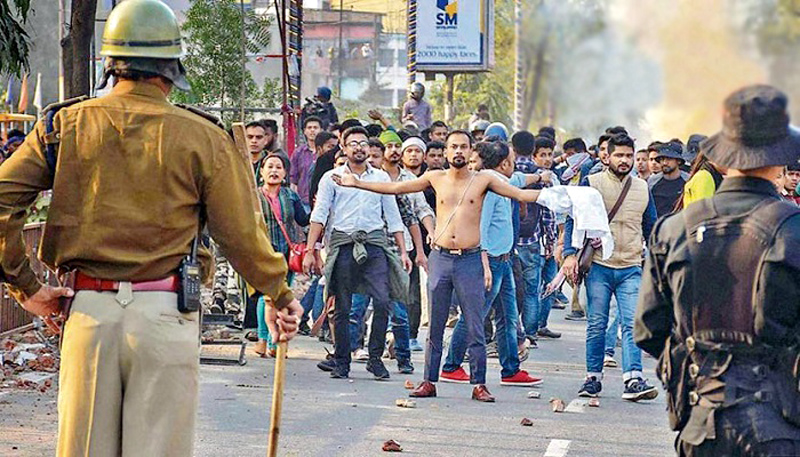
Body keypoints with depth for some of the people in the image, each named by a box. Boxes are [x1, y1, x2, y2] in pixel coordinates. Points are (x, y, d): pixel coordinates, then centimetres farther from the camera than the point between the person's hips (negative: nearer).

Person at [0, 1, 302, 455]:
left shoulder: (65, 124, 4)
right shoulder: (203, 137, -2)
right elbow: (242, 234, 1)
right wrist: (280, 293, 16)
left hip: (88, 310, 2)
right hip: (165, 315, -2)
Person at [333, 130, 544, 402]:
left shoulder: (483, 180, 4)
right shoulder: (436, 178, 9)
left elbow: (520, 194, 3)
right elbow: (395, 188, 16)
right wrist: (357, 183, 16)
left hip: (470, 260, -2)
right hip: (440, 258, 2)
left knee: (475, 327, -2)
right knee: (435, 325, 6)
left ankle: (479, 384, 3)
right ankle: (429, 381, 12)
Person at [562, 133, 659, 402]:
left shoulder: (642, 188, 12)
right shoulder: (591, 184, 2)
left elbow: (651, 228, 20)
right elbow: (573, 220, 1)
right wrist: (570, 254, -12)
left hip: (631, 268, 2)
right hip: (598, 266, -2)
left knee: (632, 325, -9)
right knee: (596, 325, 3)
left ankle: (633, 380, -16)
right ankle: (593, 378, 12)